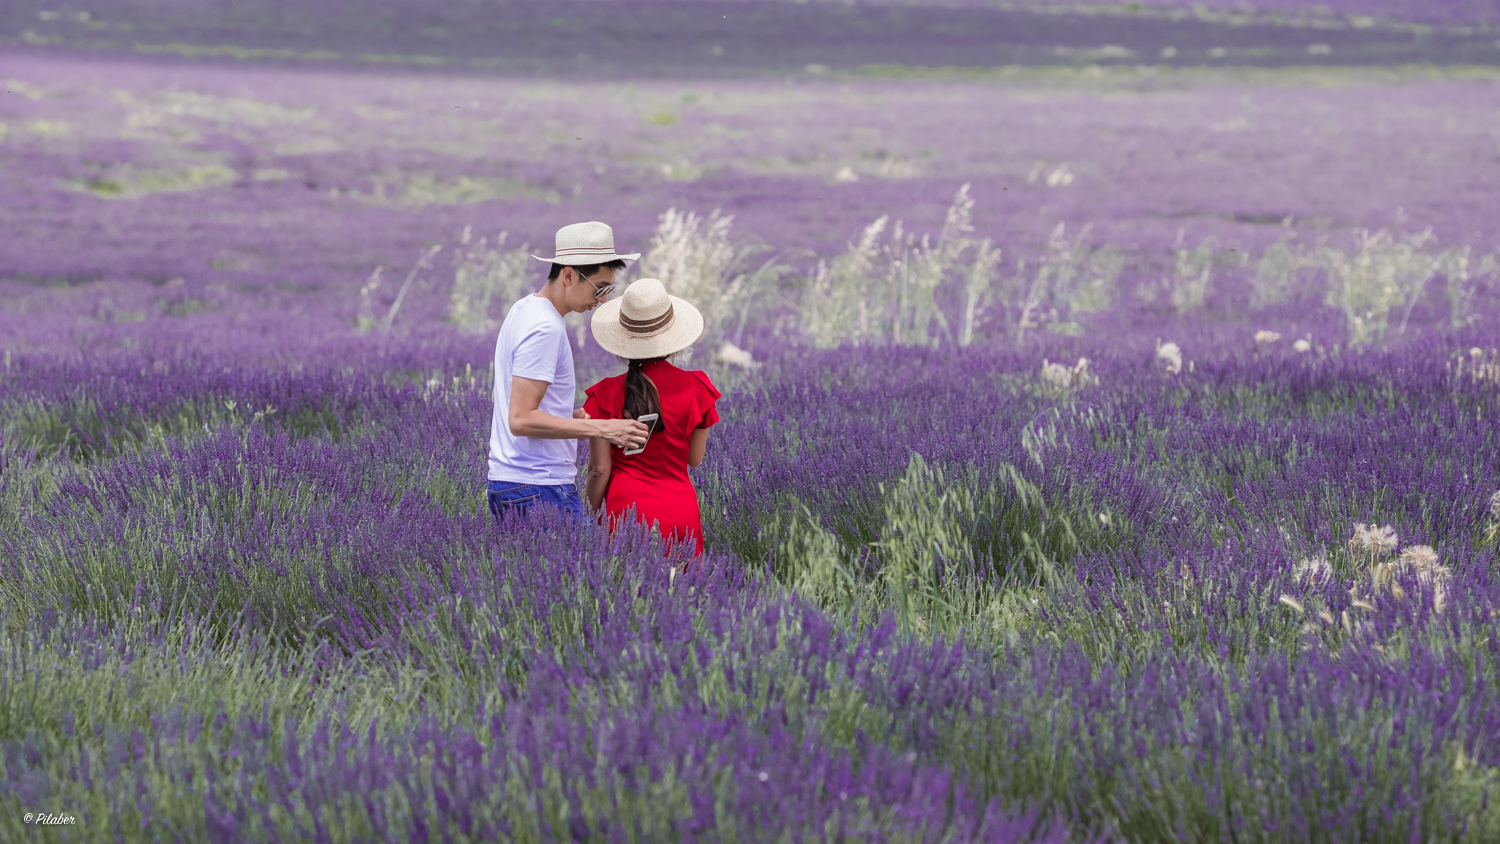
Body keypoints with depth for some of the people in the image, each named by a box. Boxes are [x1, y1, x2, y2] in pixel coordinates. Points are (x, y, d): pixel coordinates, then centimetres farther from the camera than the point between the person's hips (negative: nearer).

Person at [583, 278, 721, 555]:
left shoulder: (607, 394, -4)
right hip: (681, 509, 1)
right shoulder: (695, 388, 0)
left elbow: (599, 469, -3)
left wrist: (592, 518, 9)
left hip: (627, 511, -1)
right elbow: (695, 458, 10)